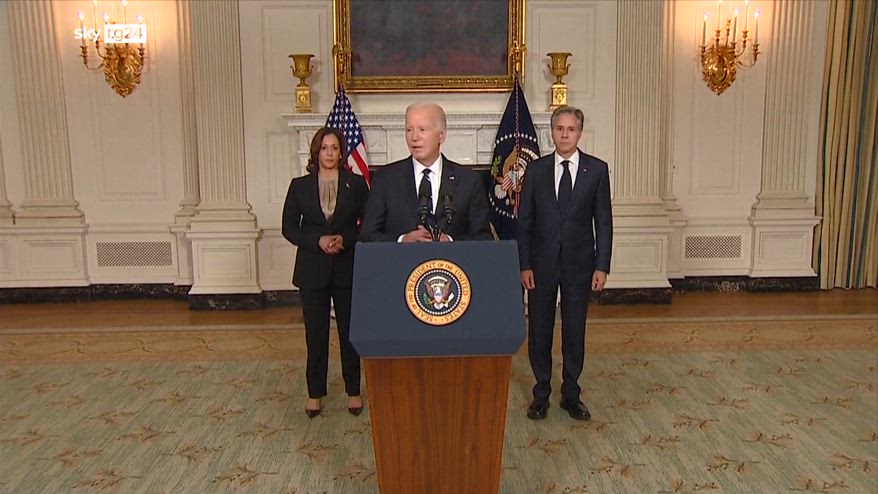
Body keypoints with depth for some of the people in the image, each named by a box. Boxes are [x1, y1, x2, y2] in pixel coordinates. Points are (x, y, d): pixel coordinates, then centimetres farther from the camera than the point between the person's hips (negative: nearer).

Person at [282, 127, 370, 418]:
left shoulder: (357, 185, 2)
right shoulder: (300, 186, 4)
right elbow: (289, 228, 2)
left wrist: (345, 238, -16)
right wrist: (318, 240, -14)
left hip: (348, 269, 0)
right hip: (313, 270, 1)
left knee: (350, 331, 7)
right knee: (315, 334, 7)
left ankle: (353, 390, 21)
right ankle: (315, 393, 20)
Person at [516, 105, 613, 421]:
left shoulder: (597, 169, 0)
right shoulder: (535, 170, 2)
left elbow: (603, 221, 1)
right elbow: (524, 221, 2)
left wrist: (602, 266, -5)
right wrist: (524, 265, -5)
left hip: (579, 264, 0)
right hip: (542, 264, 1)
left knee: (575, 332, 9)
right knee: (539, 331, 8)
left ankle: (571, 394, 24)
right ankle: (541, 393, 23)